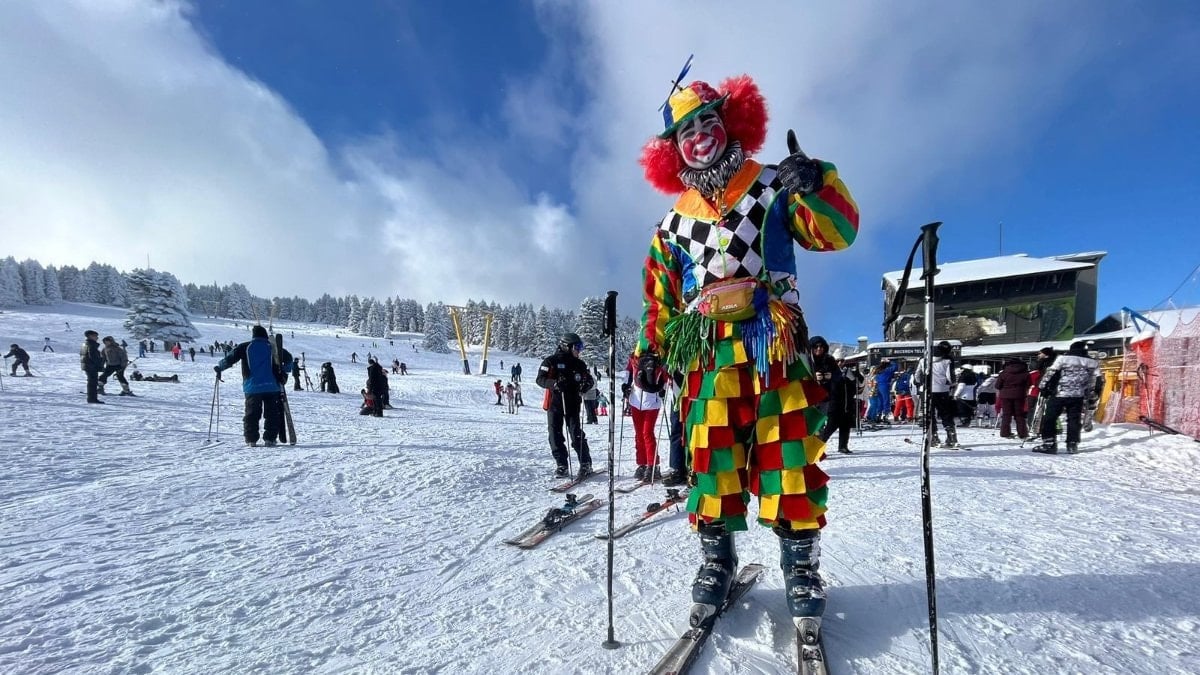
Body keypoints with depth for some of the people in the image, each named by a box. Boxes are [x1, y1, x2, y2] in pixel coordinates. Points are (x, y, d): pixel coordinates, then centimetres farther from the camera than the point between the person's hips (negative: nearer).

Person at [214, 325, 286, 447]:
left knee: (251, 414, 11)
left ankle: (251, 439, 10)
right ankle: (270, 439, 1)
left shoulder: (245, 347, 3)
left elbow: (230, 358, 3)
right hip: (272, 387, 0)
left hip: (252, 387, 0)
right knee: (272, 414, 6)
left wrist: (219, 367, 22)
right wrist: (284, 375, 12)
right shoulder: (272, 347, 5)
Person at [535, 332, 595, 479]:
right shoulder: (551, 361, -1)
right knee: (555, 435, 1)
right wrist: (554, 383, -27)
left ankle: (585, 464, 5)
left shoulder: (579, 364, 10)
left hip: (572, 405, 1)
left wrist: (586, 384, -11)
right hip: (554, 404, -1)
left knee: (576, 434, -4)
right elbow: (540, 379, -8)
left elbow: (589, 380, 13)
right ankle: (561, 466, 10)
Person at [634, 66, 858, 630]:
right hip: (707, 355, 3)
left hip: (775, 346, -2)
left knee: (786, 459, -2)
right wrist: (651, 347, 12)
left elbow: (837, 233, 1)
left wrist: (816, 186, -17)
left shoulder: (772, 188, 10)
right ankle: (716, 559, 21)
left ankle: (801, 565, 17)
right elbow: (660, 295, 20)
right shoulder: (675, 222, 18)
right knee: (711, 460, 4)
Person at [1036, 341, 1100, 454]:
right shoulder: (1092, 363, 8)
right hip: (1078, 396, 4)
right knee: (1074, 420, 13)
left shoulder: (1062, 358, -5)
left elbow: (1050, 373, -4)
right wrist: (1090, 395, 25)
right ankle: (1072, 444, 14)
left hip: (1059, 394, -4)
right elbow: (1093, 381, 15)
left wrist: (1043, 387, 5)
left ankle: (1049, 444, -3)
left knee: (1049, 418, 1)